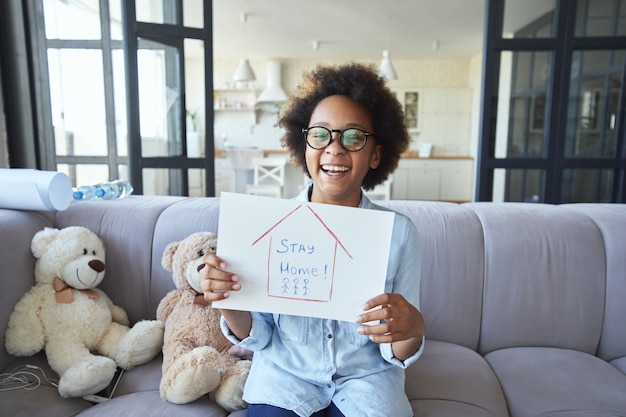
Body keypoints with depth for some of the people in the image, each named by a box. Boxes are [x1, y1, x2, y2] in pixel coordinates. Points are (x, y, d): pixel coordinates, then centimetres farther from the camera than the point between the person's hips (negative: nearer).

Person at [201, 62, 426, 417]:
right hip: (286, 374, 0)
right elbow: (258, 337, -4)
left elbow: (398, 355, -7)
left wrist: (413, 328, -28)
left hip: (365, 378, 1)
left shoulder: (400, 232, -11)